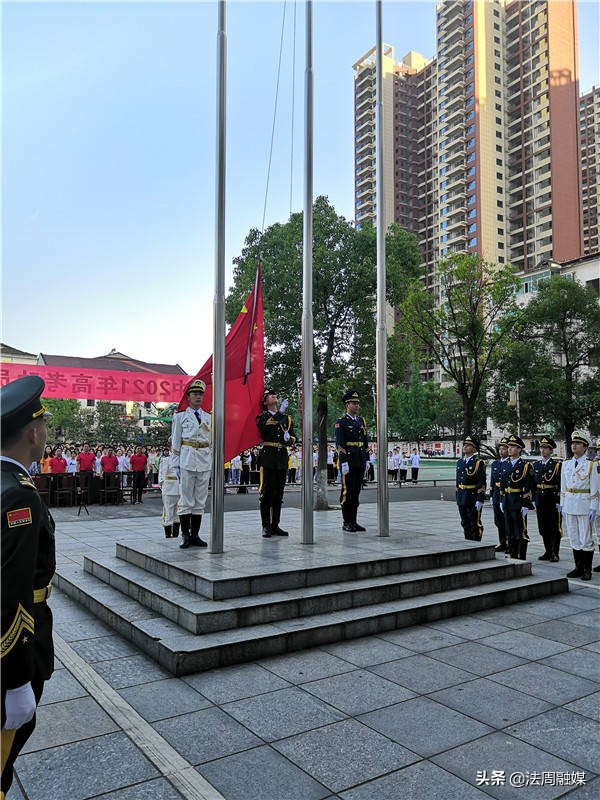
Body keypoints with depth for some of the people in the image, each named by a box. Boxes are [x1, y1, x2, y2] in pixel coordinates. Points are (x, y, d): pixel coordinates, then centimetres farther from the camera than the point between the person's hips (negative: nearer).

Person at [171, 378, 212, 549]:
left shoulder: (209, 417, 14)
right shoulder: (180, 416, 5)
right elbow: (175, 442, 2)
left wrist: (213, 463, 11)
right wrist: (176, 464, -3)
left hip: (205, 462, 4)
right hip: (187, 460, -4)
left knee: (200, 501, 6)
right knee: (186, 500, -2)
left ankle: (195, 535, 13)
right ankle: (185, 536, 5)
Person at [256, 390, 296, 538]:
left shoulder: (286, 417, 17)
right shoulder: (262, 416, 5)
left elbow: (293, 438, 17)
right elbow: (264, 427, -18)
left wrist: (289, 439, -7)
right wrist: (280, 412, -20)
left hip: (282, 458, 4)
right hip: (268, 457, -4)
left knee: (278, 492, 8)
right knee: (266, 492, -5)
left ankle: (275, 525, 15)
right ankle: (266, 526, 0)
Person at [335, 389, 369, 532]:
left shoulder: (361, 421, 16)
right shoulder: (341, 422, -4)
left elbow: (365, 442, 18)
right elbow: (339, 443, -11)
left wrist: (366, 460, 12)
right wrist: (344, 462, -17)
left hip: (360, 461, 6)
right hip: (348, 461, -6)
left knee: (356, 491, 9)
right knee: (347, 491, -3)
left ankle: (353, 521, 15)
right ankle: (346, 522, 3)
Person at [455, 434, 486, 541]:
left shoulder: (478, 463, -9)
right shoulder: (459, 462, 11)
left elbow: (482, 484, -13)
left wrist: (480, 500, -18)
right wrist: (457, 497, 15)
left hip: (473, 498, -6)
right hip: (461, 499, 6)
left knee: (475, 524, 2)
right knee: (465, 524, 13)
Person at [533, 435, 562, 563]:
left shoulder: (557, 465, -6)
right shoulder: (536, 465, 9)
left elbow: (560, 484, -9)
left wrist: (559, 502, -13)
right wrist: (534, 501, 10)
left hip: (553, 499, -5)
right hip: (540, 499, 5)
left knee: (555, 527, 2)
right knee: (543, 527, 10)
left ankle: (555, 553, 11)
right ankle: (548, 552, 21)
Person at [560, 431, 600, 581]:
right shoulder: (566, 465, 10)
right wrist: (562, 506, 10)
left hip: (584, 506, -5)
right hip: (569, 505, 5)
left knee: (586, 539, 1)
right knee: (574, 539, 10)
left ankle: (587, 570, 10)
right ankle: (579, 568, 19)